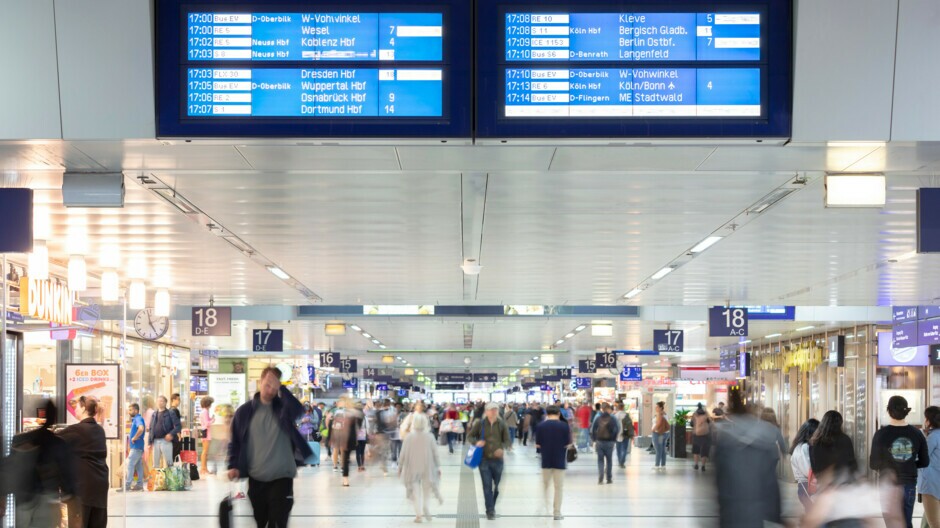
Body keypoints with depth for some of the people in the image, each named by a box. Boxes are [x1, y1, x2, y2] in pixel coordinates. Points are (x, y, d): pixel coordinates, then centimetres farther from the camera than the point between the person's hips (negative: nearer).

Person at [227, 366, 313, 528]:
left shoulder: (283, 407, -1)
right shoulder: (244, 411, 1)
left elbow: (298, 410, -25)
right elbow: (235, 442, 6)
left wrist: (281, 389, -29)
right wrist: (233, 466, -8)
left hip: (281, 477, -2)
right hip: (256, 479, 2)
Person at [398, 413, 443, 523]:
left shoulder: (408, 437, -8)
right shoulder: (430, 437, -7)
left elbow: (403, 454, -4)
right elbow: (435, 453, -2)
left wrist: (400, 467, 7)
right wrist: (438, 466, 8)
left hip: (412, 468, 0)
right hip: (427, 468, 0)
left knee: (415, 491, 7)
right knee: (426, 490, 17)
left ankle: (419, 514, 0)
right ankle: (426, 510, 5)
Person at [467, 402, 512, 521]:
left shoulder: (502, 425, -1)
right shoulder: (480, 424, -2)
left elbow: (507, 441, 2)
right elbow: (469, 436, 7)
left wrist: (502, 448, -20)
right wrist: (476, 442, -15)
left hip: (498, 459, 1)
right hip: (484, 459, -1)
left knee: (497, 486, 10)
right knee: (487, 486, -5)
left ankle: (492, 507, 29)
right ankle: (490, 511, -1)